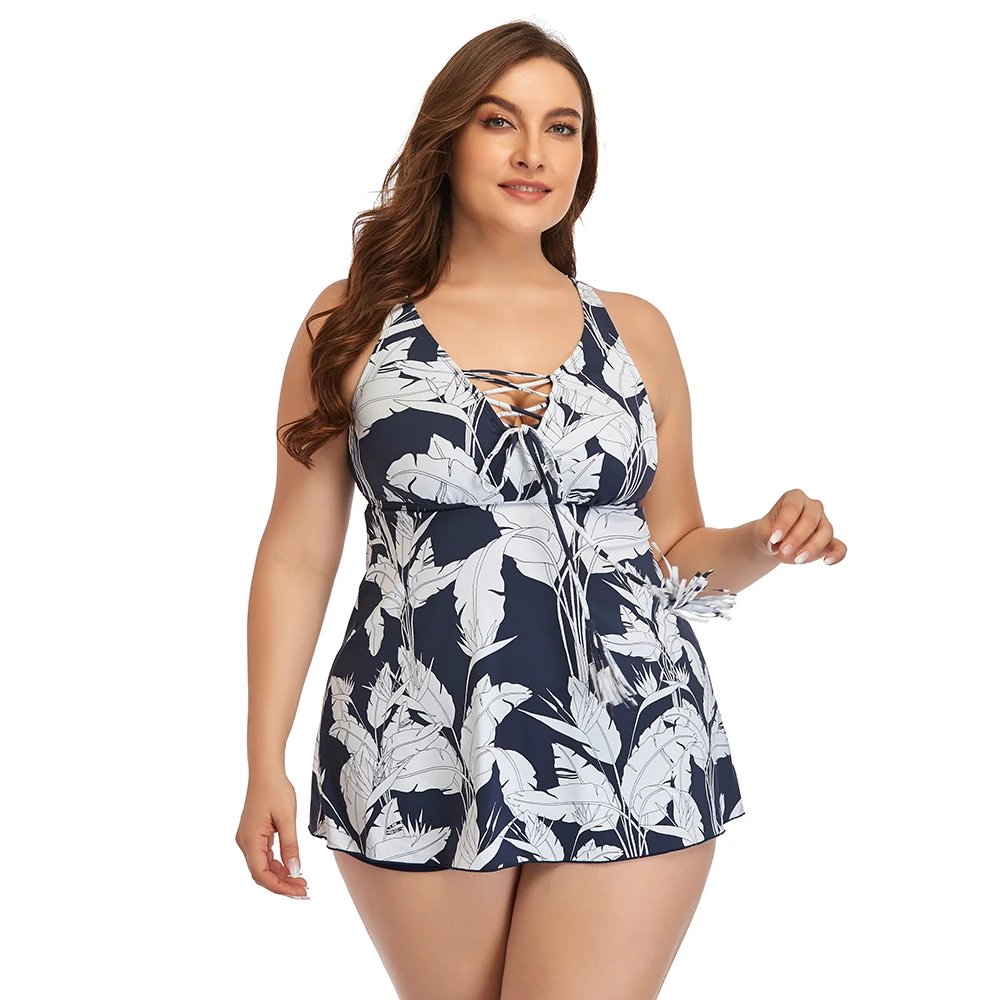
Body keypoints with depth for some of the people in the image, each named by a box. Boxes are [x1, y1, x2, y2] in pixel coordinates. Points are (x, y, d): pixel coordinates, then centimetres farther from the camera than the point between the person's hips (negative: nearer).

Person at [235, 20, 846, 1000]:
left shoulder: (635, 331, 9)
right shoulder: (352, 327, 3)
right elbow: (297, 555, 4)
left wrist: (761, 544, -5)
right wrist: (265, 764, 1)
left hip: (634, 765, 1)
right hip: (420, 761, -1)